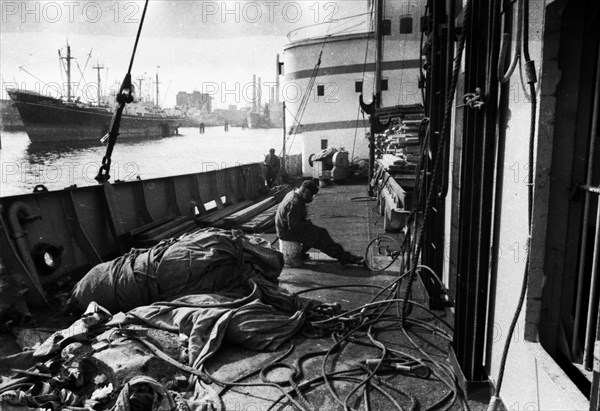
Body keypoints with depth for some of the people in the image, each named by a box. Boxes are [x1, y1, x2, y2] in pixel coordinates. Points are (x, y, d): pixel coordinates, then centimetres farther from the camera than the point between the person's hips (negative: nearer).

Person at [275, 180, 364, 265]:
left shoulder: (293, 194, 6)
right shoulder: (295, 203, -26)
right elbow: (293, 227, -27)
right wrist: (307, 223, -14)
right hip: (288, 232, -10)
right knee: (320, 234, -12)